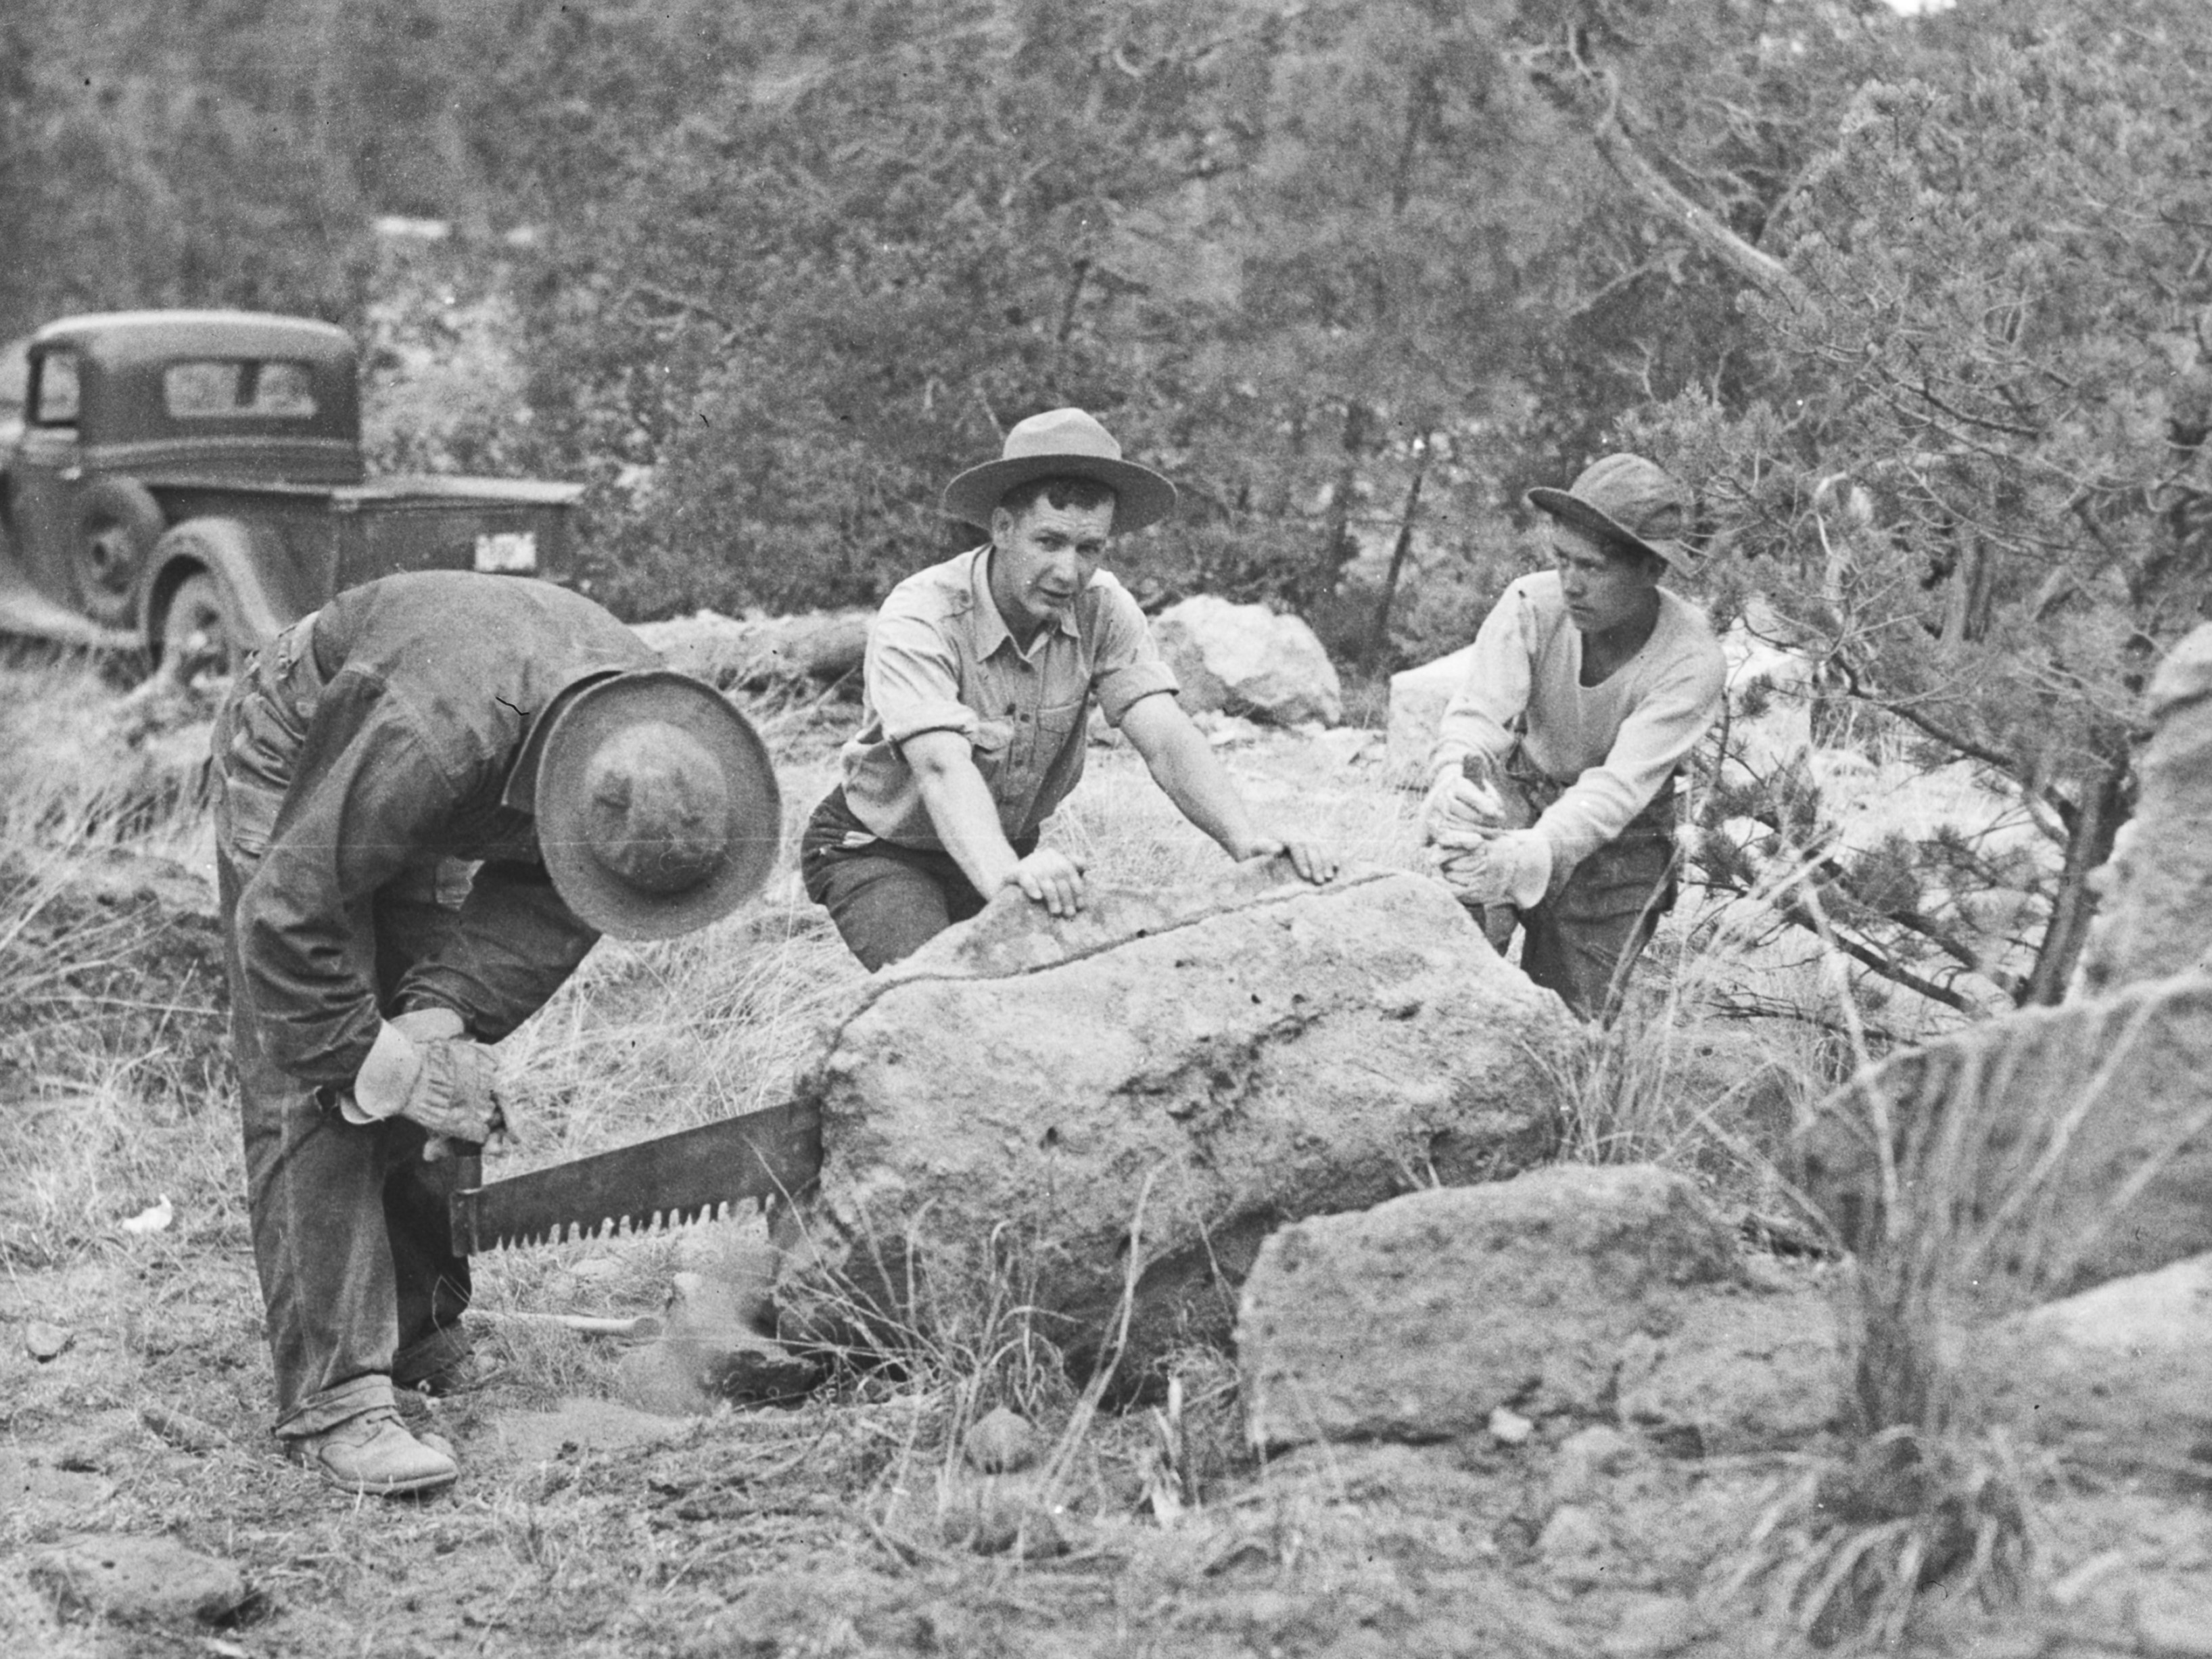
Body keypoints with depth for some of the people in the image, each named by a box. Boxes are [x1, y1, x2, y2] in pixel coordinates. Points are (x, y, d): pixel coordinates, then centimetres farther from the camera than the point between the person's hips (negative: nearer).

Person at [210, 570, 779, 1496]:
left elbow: (546, 903, -15)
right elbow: (286, 918, -38)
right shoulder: (433, 740, -45)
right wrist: (381, 1064, -31)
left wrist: (443, 1014, -28)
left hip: (432, 820, 6)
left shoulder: (652, 738, -25)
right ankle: (333, 1398, -19)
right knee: (311, 1096, -15)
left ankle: (421, 1330, 19)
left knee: (448, 1093, 4)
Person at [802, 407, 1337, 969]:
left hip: (1007, 851, 6)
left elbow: (1166, 739, -23)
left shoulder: (1103, 611, -14)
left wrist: (1247, 840, -43)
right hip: (879, 853, -6)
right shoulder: (919, 618, -29)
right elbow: (943, 766, -44)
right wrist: (1006, 874, -63)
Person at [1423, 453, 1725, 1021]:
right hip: (1521, 797, 2)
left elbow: (1619, 786, -35)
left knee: (1579, 1020, -9)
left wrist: (1528, 857, -53)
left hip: (1618, 840, -2)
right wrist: (1452, 780, -57)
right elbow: (1476, 716, -31)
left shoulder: (1690, 661, -28)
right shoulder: (1531, 606, -22)